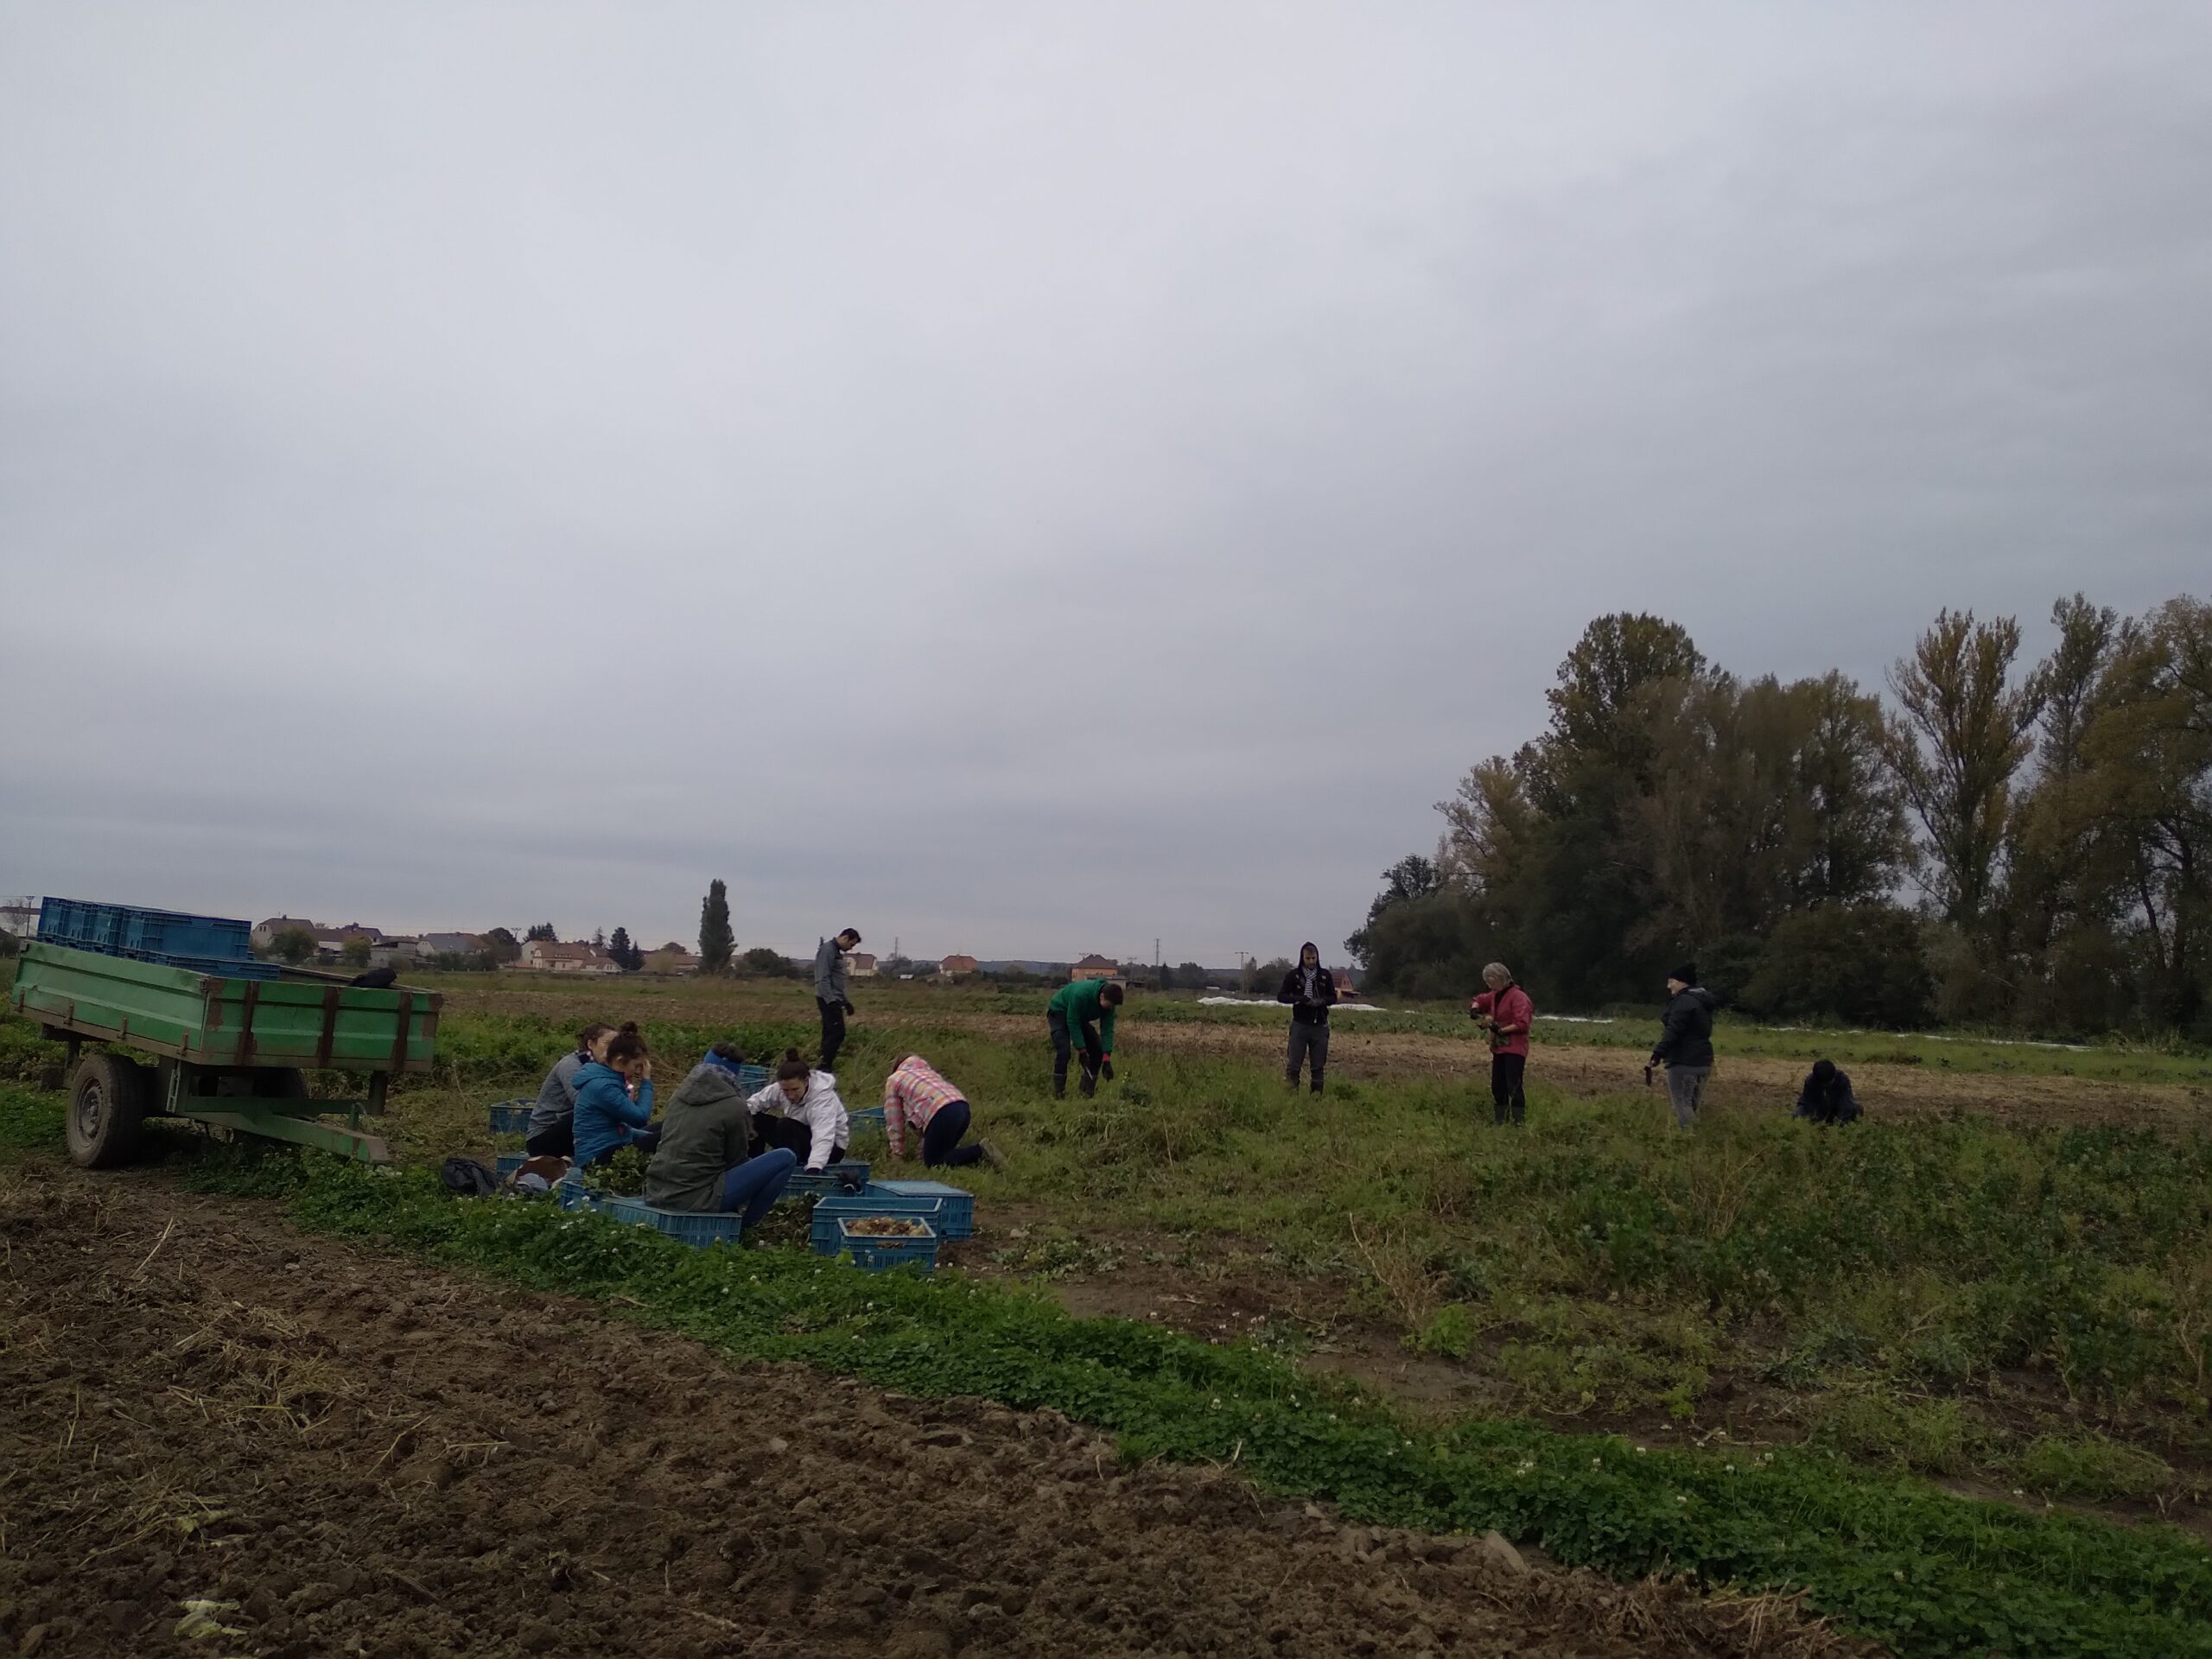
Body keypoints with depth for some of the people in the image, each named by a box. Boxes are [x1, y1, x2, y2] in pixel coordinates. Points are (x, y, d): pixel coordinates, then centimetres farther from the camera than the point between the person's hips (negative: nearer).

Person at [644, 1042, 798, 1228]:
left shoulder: (680, 1094, 9)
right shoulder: (734, 1107, -7)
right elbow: (736, 1159, 6)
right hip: (696, 1198, -7)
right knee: (786, 1158, -1)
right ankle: (741, 1228, 9)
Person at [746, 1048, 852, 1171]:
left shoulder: (823, 1097, -33)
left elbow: (823, 1138, -46)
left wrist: (814, 1168, -62)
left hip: (830, 1148, -7)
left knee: (786, 1126, -30)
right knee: (756, 1120, -7)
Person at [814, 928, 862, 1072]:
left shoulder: (836, 952, 18)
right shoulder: (827, 949, -13)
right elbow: (823, 979, -21)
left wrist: (845, 1001, 26)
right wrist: (831, 1001, -26)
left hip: (834, 999, 10)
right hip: (828, 1000, -10)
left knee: (830, 1033, 9)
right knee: (837, 1032, -12)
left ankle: (825, 1066, 11)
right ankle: (825, 1066, -11)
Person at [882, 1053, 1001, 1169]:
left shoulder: (893, 1081, 20)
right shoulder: (926, 1071, 37)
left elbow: (894, 1122, 19)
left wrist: (897, 1153, 27)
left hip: (943, 1114, -7)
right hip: (963, 1108, 8)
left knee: (932, 1163, 4)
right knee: (940, 1152, 20)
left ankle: (980, 1151, -12)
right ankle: (981, 1151, 0)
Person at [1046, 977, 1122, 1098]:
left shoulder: (1108, 1002, -20)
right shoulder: (1081, 994, -40)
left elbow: (1107, 1029, -18)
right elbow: (1072, 1023, -33)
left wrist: (1107, 1059, -24)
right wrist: (1082, 1052, -29)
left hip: (1080, 1016, 7)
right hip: (1059, 1013, -7)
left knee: (1097, 1049, -3)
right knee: (1063, 1051, -23)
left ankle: (1088, 1091, 6)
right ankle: (1059, 1094, -14)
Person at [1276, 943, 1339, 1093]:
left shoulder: (1325, 975, 3)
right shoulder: (1294, 975, -2)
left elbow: (1333, 998, 9)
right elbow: (1280, 996, -1)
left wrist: (1322, 1001, -13)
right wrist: (1298, 998, -18)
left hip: (1320, 1026, 2)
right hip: (1300, 1025, -2)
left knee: (1319, 1065, 6)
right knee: (1294, 1064, -2)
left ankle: (1317, 1092, 14)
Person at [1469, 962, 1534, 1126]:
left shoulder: (1518, 996, -13)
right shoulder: (1494, 996, 12)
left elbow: (1522, 1024, -21)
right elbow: (1479, 1000, 31)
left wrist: (1501, 1030, -23)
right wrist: (1475, 1009, 9)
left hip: (1514, 1049, -9)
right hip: (1498, 1048, 9)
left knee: (1514, 1088, -12)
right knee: (1497, 1088, 11)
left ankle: (1519, 1123, -11)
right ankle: (1499, 1122, 18)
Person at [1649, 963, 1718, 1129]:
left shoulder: (1684, 1001, -15)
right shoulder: (1702, 1001, 17)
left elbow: (1673, 1030, -26)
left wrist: (1659, 1051, -32)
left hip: (1683, 1061, -10)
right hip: (1703, 1061, 10)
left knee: (1682, 1106, -8)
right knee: (1691, 1105, 17)